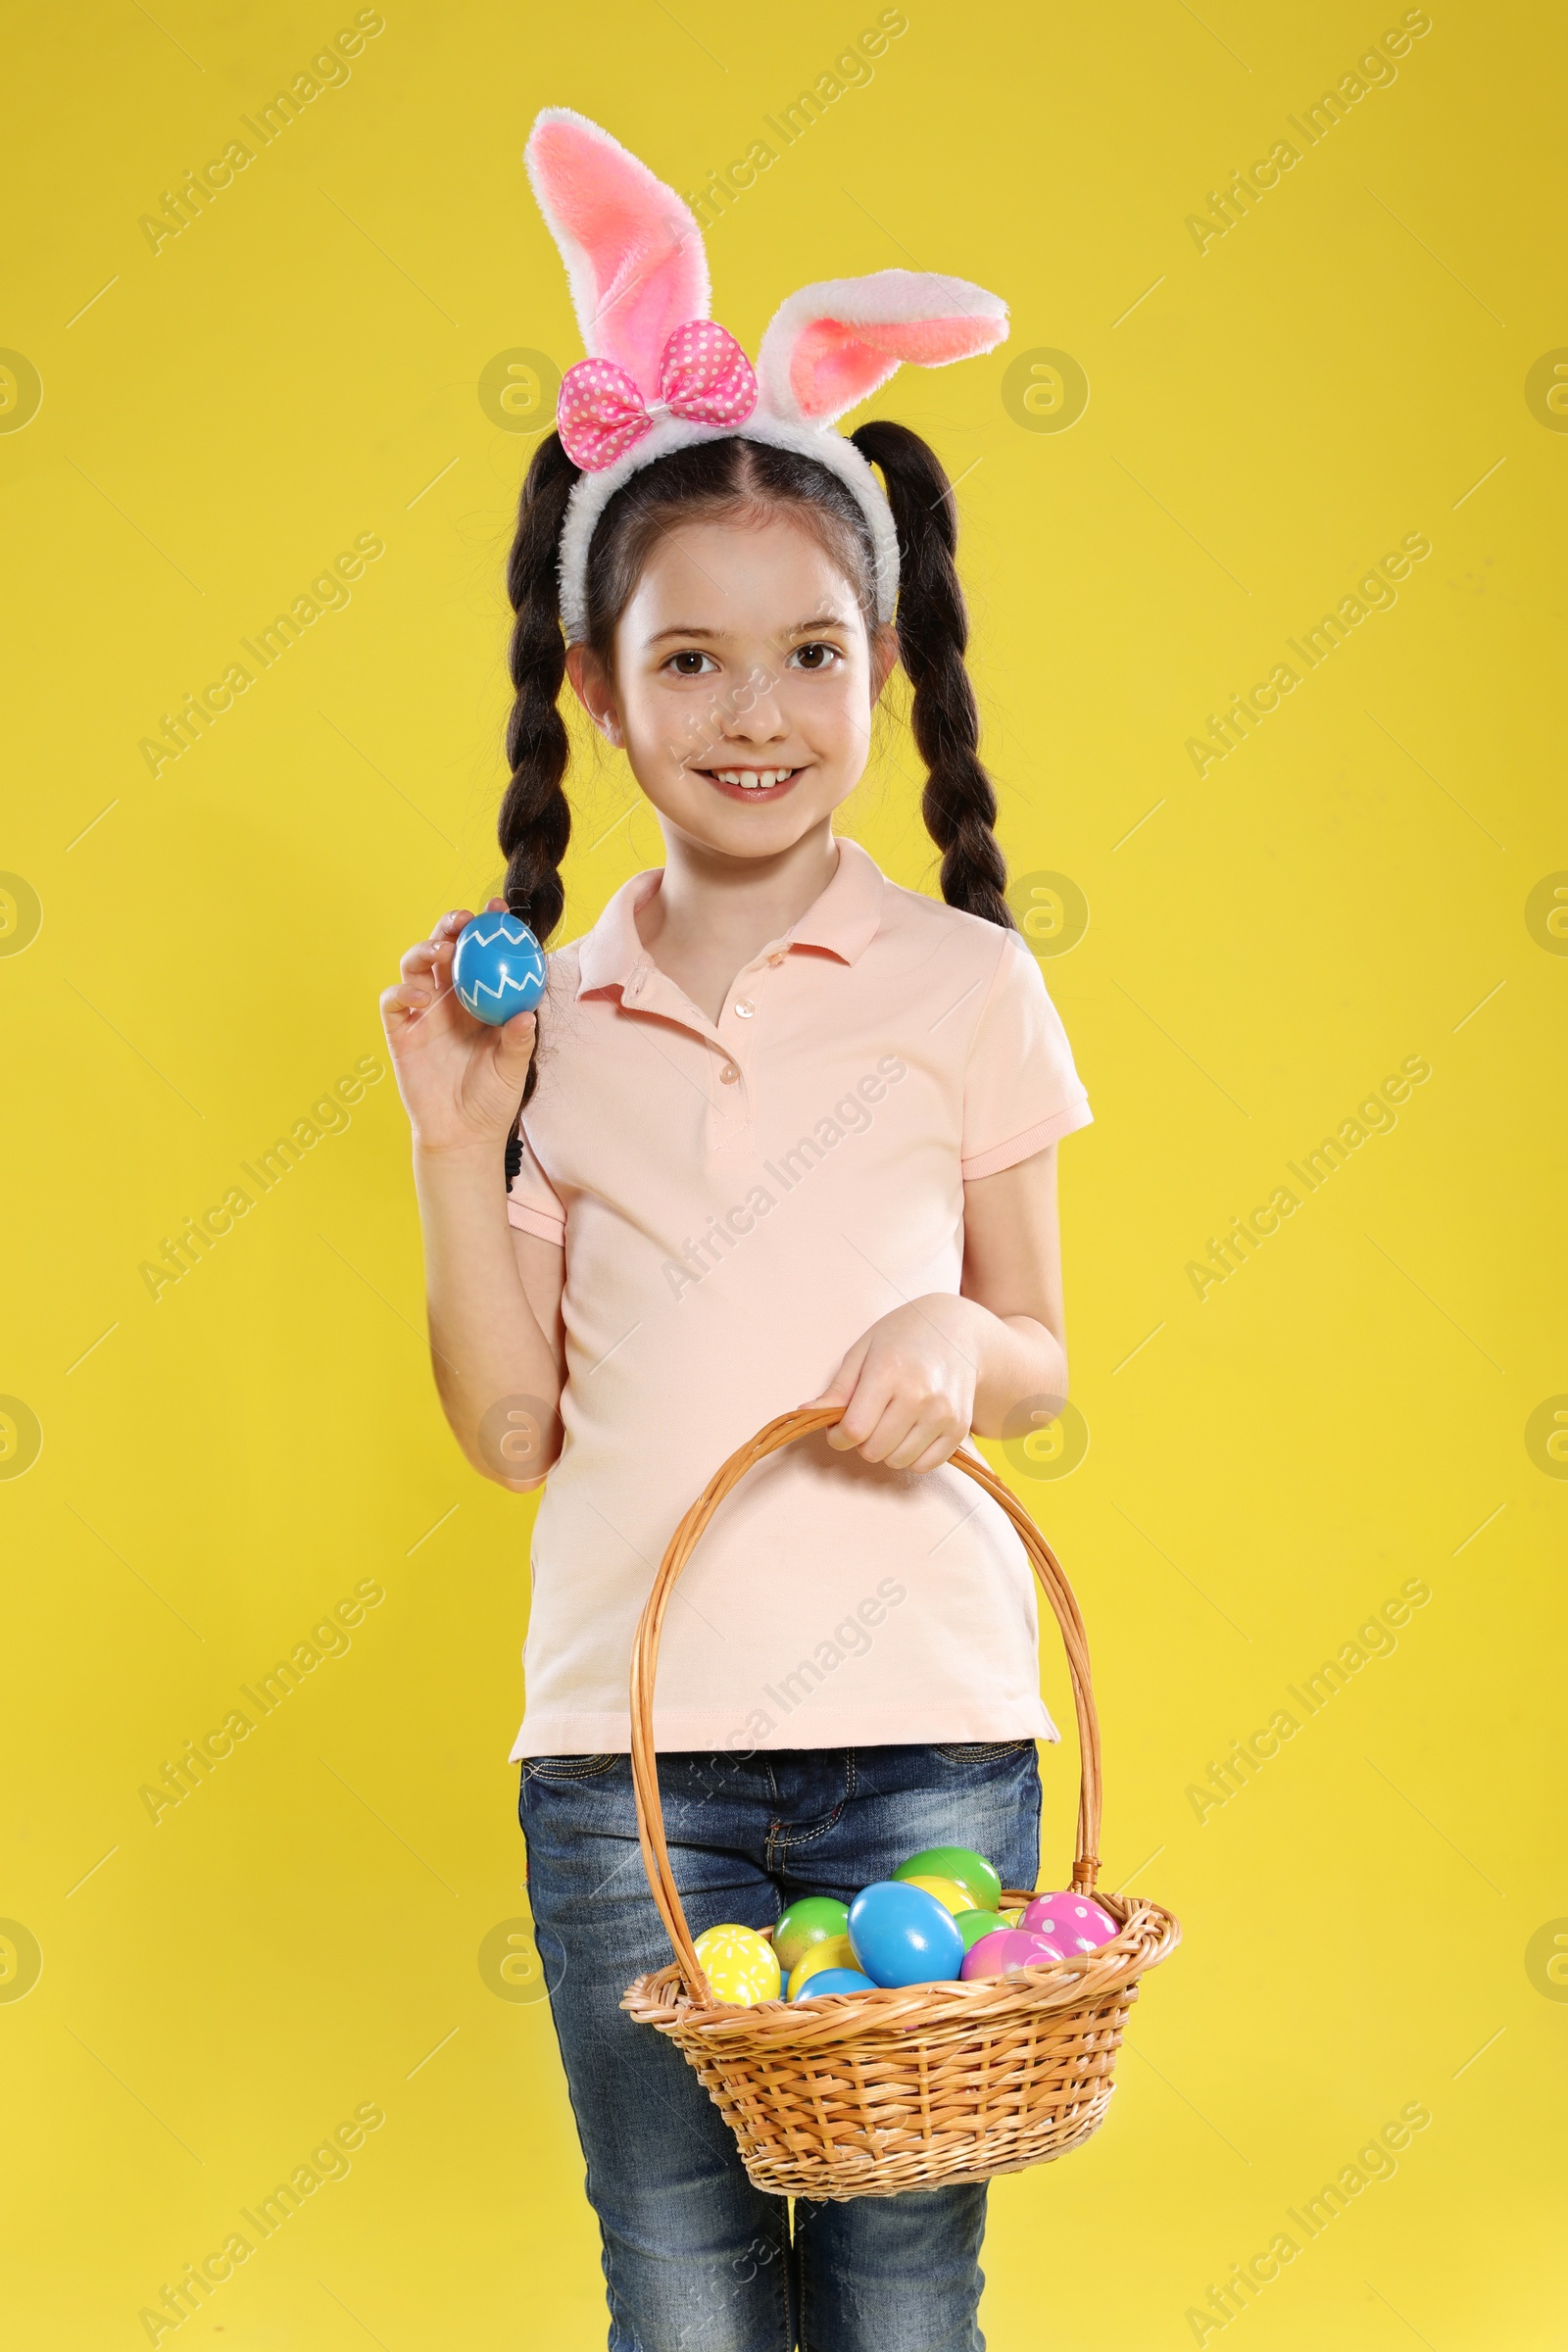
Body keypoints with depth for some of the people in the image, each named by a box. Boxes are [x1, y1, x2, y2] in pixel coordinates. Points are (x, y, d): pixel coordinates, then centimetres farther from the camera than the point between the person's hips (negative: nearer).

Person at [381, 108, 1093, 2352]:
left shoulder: (962, 986, 1)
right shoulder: (549, 1019, 5)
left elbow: (1040, 1359, 8)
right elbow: (512, 1429, 5)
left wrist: (961, 1343, -13)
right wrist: (458, 1141, -4)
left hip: (920, 1730, -1)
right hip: (624, 1739, 1)